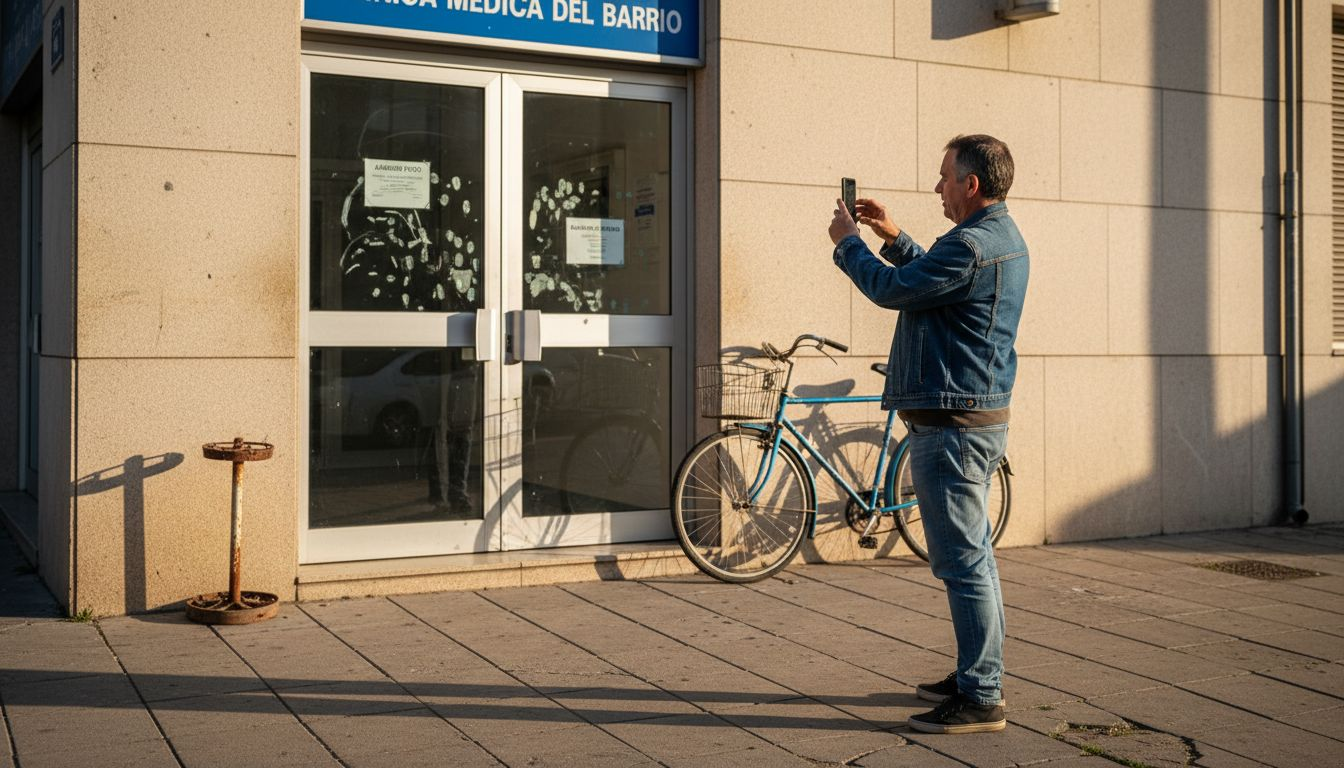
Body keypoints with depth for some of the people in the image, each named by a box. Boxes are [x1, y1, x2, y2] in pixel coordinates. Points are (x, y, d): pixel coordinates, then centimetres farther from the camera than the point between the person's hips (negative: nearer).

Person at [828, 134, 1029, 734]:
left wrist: (847, 243, 1)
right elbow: (932, 277, 27)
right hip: (982, 417, 11)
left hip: (951, 424, -11)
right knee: (972, 556, 18)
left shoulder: (972, 246, -19)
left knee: (962, 561, -6)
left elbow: (892, 289, -15)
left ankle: (980, 700, -1)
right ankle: (978, 677, 28)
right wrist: (892, 237, 20)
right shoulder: (1003, 238, 14)